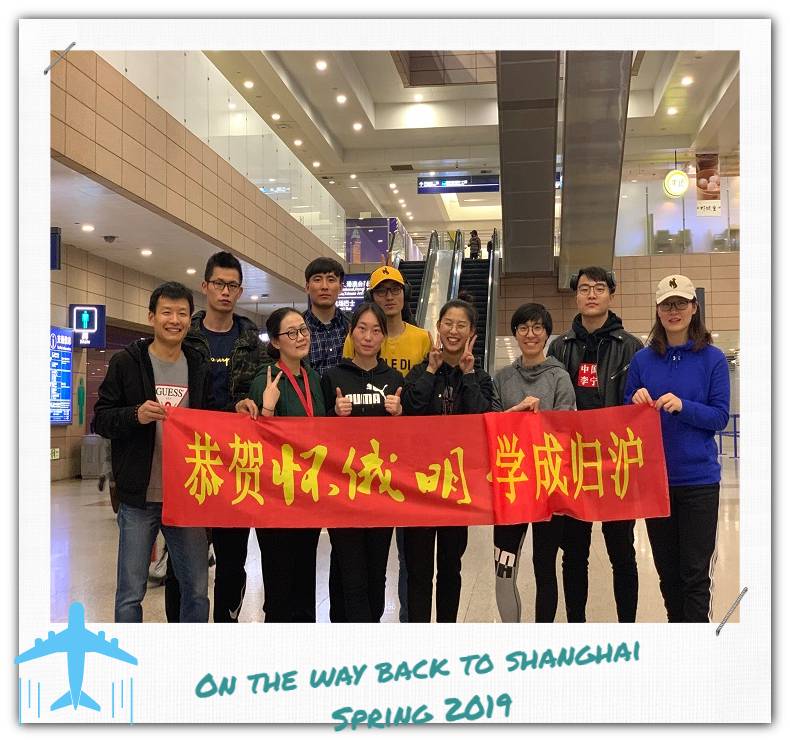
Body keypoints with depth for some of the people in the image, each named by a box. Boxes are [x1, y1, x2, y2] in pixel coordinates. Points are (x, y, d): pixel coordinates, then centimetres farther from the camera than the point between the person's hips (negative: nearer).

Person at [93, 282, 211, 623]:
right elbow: (100, 419, -2)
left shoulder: (199, 368, 9)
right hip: (139, 497, -3)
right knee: (130, 593, 6)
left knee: (196, 589, 11)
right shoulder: (126, 363, -1)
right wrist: (136, 415, -20)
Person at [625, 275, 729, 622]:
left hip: (699, 478, -2)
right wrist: (637, 403, -13)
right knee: (667, 568, 14)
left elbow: (720, 417, -5)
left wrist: (682, 406, -21)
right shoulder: (643, 359, 4)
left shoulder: (712, 358, -3)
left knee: (696, 573, 0)